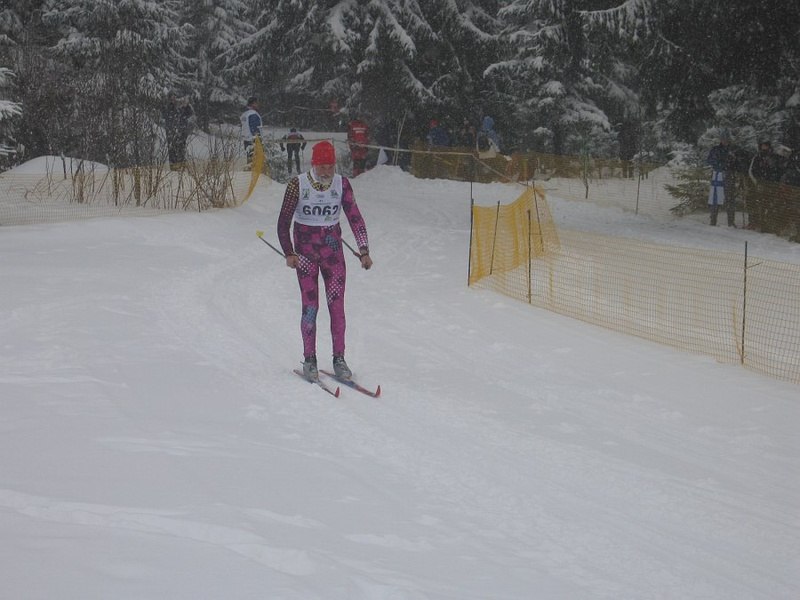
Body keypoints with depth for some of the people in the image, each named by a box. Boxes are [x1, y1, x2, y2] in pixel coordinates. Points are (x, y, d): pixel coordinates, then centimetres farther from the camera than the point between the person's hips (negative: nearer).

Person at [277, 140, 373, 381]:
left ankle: (339, 358, 4)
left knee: (337, 305, -3)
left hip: (333, 249, 2)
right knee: (310, 305, -5)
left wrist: (364, 251, -12)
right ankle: (309, 359, 4)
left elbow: (355, 218, -2)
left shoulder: (342, 184, -4)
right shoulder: (298, 185, -11)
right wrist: (289, 253, -17)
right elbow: (283, 223, -7)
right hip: (305, 250, -2)